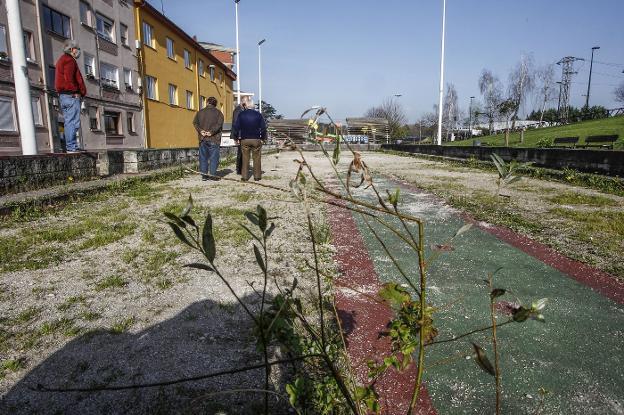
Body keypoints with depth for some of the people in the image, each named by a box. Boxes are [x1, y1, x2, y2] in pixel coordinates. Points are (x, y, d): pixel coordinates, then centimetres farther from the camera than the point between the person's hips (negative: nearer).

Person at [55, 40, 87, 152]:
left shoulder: (61, 60, 26)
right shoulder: (69, 60, -6)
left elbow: (61, 79, 23)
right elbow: (69, 79, -18)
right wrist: (82, 92, -11)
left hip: (62, 95, 10)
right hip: (71, 95, -10)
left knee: (68, 122, 9)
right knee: (73, 122, -11)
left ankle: (71, 146, 11)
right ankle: (71, 147, -13)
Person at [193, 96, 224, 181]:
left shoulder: (200, 112, 12)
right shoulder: (218, 113, 2)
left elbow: (195, 122, 0)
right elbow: (219, 124, -14)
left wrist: (200, 130, -9)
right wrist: (212, 132, -15)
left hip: (202, 139, 3)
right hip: (214, 139, -3)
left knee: (203, 157, 8)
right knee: (214, 158, 1)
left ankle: (204, 175, 9)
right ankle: (213, 175, -2)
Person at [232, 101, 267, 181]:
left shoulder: (241, 114, 1)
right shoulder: (258, 114, 0)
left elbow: (236, 127, 1)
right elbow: (263, 127, 1)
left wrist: (236, 138, 11)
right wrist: (263, 138, 12)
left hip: (244, 140, 1)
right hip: (256, 139, 0)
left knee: (245, 159, 5)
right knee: (256, 158, 6)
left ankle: (244, 177, 5)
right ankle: (257, 176, 8)